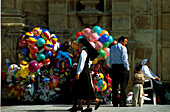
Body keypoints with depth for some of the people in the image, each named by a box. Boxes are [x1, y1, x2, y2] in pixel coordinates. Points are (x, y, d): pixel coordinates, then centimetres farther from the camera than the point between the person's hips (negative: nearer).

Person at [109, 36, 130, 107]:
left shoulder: (112, 48, 15)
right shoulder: (122, 47, -6)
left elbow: (110, 60, 16)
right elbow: (124, 59, -13)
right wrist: (127, 68, -6)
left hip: (114, 67, 6)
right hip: (122, 67, -6)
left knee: (114, 86, 7)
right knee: (123, 86, -3)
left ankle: (114, 103, 7)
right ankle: (122, 103, -6)